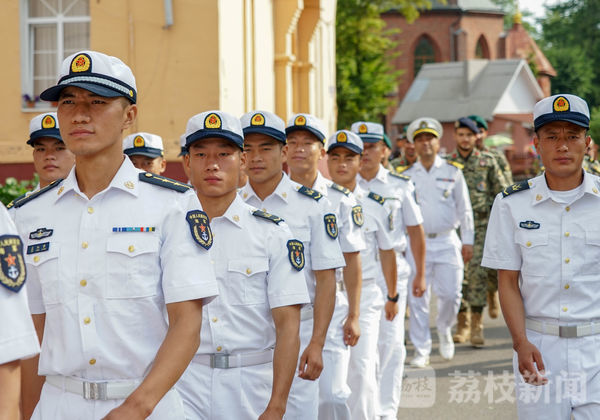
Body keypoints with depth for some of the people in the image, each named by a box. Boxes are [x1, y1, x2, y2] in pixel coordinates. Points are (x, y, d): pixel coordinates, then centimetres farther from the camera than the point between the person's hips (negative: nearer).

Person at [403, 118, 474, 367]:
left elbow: (464, 209, 9)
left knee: (450, 294, -6)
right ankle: (421, 351, 7)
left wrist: (467, 241, 3)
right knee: (417, 298, -2)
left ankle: (444, 330, 25)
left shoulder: (453, 172, 7)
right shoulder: (406, 176, 7)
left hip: (447, 241, 0)